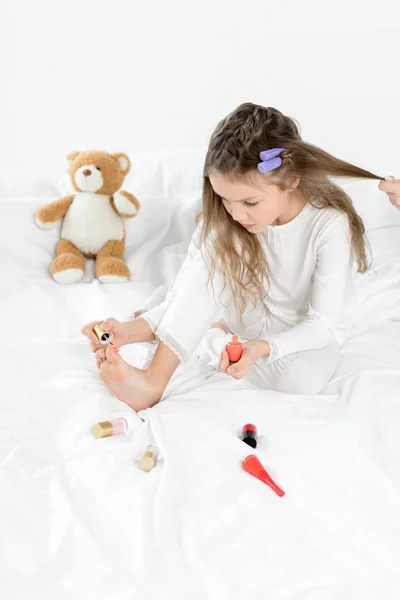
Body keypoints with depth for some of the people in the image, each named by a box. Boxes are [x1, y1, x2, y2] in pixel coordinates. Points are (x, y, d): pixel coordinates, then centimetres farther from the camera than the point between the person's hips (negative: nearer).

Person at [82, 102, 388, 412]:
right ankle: (154, 380, -32)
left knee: (303, 379, -36)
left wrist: (263, 347, -41)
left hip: (305, 333, -1)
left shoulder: (330, 225, -29)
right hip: (245, 315, 2)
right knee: (211, 260, -27)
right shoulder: (222, 218, -20)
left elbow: (327, 323, -25)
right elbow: (187, 294, -20)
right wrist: (132, 329, -38)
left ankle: (217, 337, -9)